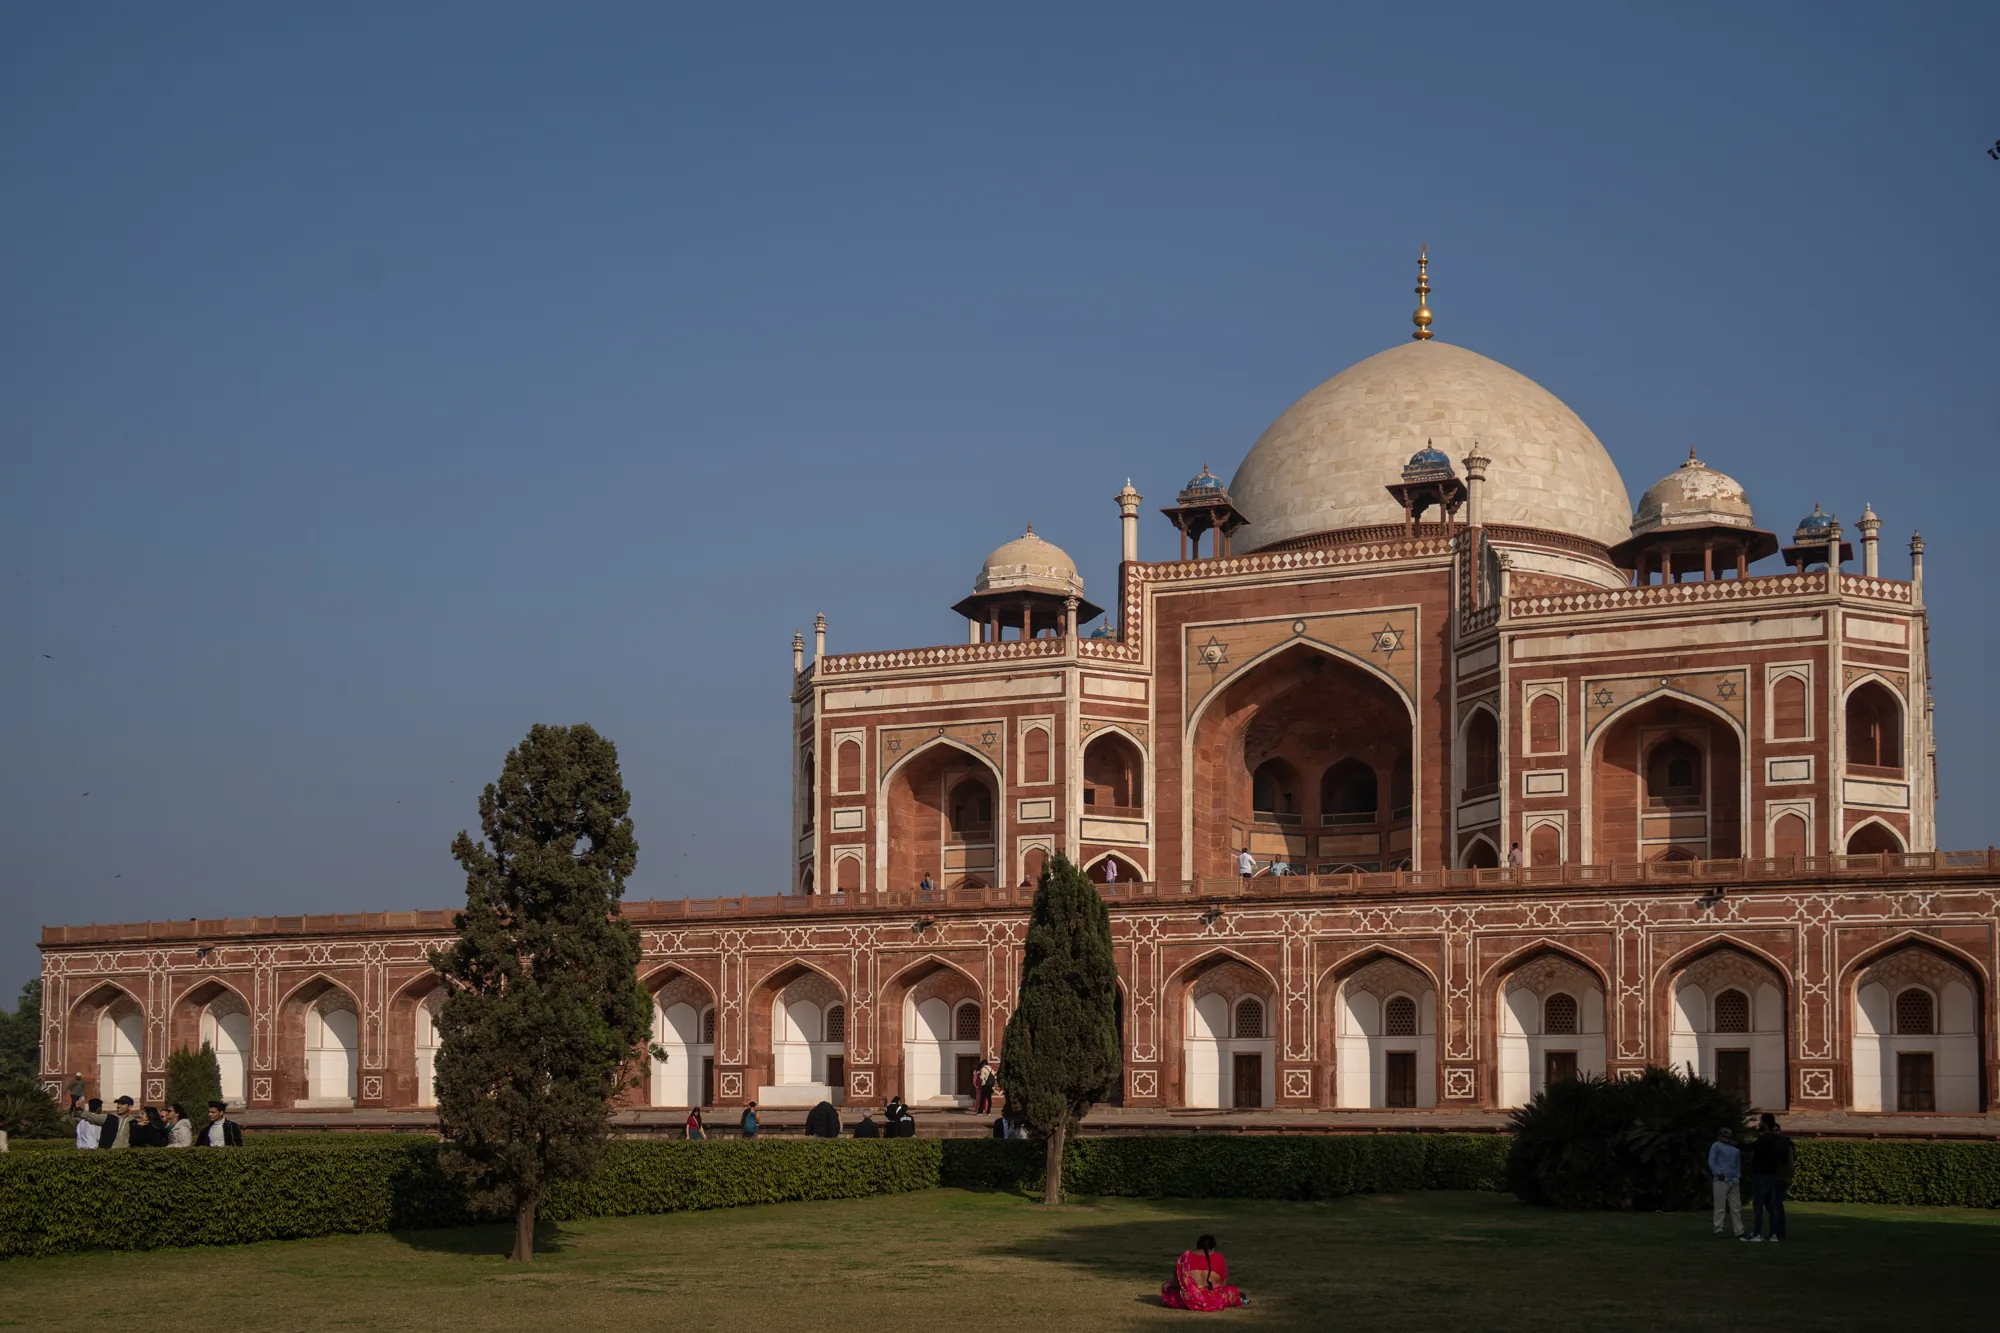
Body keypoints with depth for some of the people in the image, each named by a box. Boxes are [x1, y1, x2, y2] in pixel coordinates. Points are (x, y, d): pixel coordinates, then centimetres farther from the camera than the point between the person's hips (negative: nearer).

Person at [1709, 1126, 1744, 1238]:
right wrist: (1718, 1173, -15)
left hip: (1734, 1182, 6)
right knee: (1720, 1207, -6)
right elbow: (1711, 1161, -3)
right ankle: (1718, 1230, -4)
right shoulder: (1716, 1145, 5)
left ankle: (1739, 1232, 6)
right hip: (1721, 1180, -6)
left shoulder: (1735, 1149, 21)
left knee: (1736, 1208, 4)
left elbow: (1738, 1165, 23)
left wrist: (1738, 1178, 10)